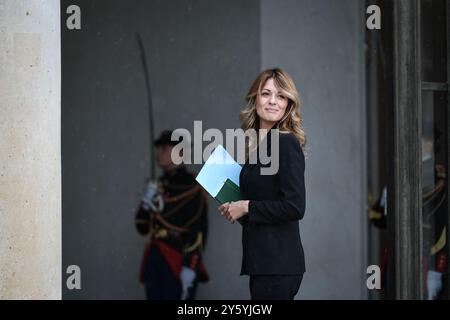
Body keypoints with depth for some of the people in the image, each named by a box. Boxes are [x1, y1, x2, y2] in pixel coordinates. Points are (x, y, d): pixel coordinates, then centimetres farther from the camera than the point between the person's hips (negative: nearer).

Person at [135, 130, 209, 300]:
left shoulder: (191, 186, -6)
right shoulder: (158, 186, 16)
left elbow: (198, 230, -14)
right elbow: (142, 228, 18)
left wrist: (189, 267, -20)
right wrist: (146, 203, 0)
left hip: (178, 263, -7)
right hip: (154, 261, 7)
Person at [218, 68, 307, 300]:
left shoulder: (286, 143, -11)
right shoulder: (257, 144, 14)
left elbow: (294, 207, -19)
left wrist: (247, 207, -11)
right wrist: (233, 208, 8)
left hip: (278, 264, -9)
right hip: (263, 263, 9)